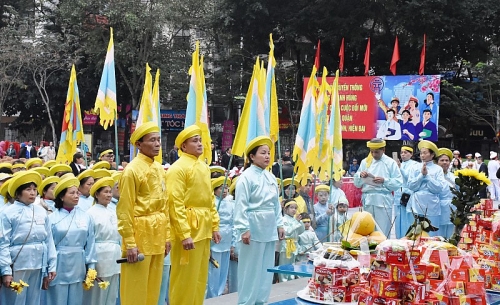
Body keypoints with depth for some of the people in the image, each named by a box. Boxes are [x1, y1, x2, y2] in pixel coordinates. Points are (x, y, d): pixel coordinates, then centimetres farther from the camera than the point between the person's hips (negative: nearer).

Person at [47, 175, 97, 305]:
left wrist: (91, 267, 3)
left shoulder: (85, 217, 4)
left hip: (78, 266, 3)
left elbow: (90, 243, 6)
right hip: (59, 266, -3)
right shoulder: (52, 218, -4)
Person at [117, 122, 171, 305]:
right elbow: (125, 210, -14)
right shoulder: (132, 170, -12)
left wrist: (167, 235, 12)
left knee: (153, 286, 14)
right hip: (140, 234, -7)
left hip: (157, 235, 7)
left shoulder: (160, 169, 11)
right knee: (136, 288, 1)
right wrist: (130, 243, -17)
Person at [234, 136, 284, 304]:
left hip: (269, 229, 8)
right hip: (253, 228, -8)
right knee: (250, 268, -2)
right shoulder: (246, 177, -11)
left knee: (266, 267, 12)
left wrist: (279, 224, 12)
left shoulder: (271, 177, 12)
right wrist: (244, 229, -19)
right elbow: (241, 205, -15)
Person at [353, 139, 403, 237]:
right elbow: (357, 184, 15)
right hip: (368, 200, 3)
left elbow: (399, 182, -3)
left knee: (383, 232, -5)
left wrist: (384, 181, -16)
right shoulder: (365, 162, 14)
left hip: (383, 200, -3)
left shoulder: (390, 163, 3)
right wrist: (360, 175, -5)